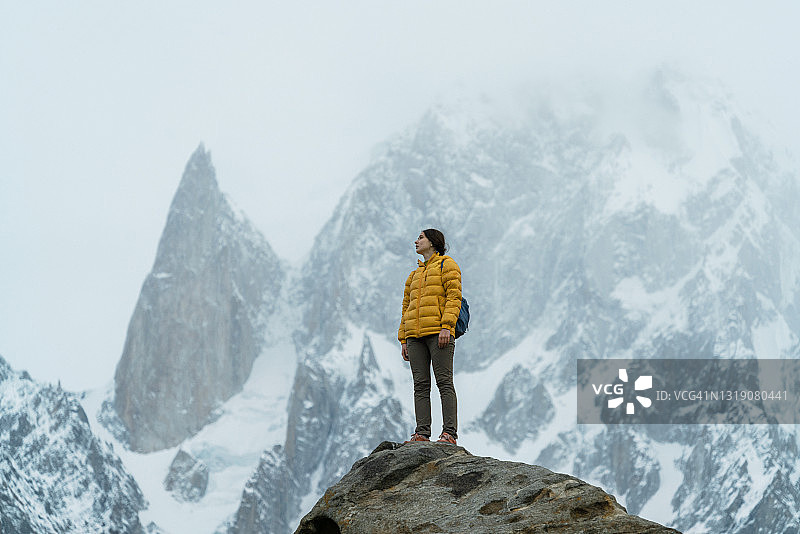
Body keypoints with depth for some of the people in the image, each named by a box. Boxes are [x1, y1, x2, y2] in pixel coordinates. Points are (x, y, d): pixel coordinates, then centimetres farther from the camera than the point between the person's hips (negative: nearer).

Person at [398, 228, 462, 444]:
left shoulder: (447, 265, 6)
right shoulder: (414, 275, 27)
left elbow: (454, 297, -6)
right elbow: (406, 308, 25)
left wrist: (446, 326, -18)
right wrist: (403, 340, 16)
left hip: (438, 332, -7)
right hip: (415, 336, 7)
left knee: (444, 382, -10)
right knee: (420, 385, 0)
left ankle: (449, 433, -14)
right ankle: (422, 434, -2)